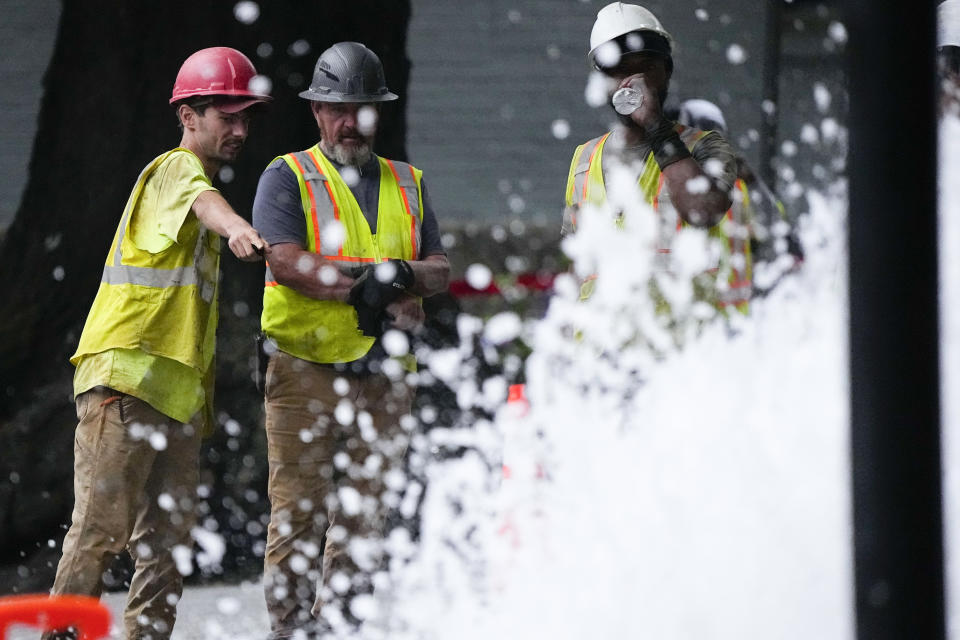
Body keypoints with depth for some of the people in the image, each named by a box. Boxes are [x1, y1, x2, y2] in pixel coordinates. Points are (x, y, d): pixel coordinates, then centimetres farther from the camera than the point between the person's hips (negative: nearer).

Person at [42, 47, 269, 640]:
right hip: (125, 377, -9)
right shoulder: (176, 169, -3)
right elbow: (202, 201, -31)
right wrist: (236, 228, -54)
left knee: (168, 541, 4)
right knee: (104, 526, -13)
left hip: (178, 391, 9)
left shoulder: (197, 179, 25)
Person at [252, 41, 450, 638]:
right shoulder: (288, 177, 3)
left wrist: (401, 275, -13)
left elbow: (440, 270, 9)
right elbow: (288, 262, -11)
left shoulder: (408, 184, 17)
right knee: (299, 513, -6)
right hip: (306, 370, -4)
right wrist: (375, 287, -18)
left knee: (366, 517, 4)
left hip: (383, 376, 4)